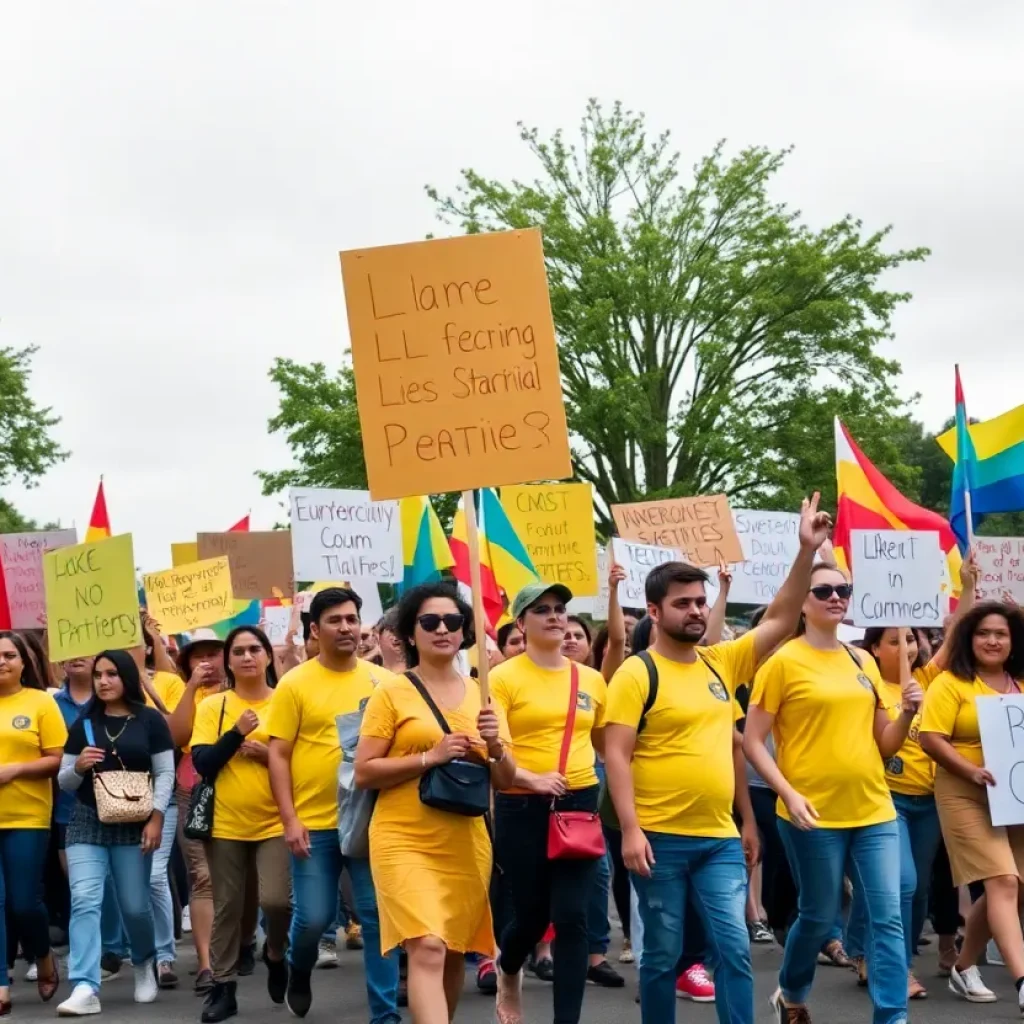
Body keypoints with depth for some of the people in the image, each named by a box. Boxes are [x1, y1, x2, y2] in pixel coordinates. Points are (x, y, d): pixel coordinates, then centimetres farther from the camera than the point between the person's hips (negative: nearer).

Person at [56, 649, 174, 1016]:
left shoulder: (150, 720, 1)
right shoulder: (83, 723, 8)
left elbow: (165, 773, -1)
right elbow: (64, 782, 10)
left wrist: (156, 818, -11)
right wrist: (78, 766, -12)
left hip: (133, 825, -2)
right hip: (86, 824, 2)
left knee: (134, 905, 5)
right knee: (83, 900, -13)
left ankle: (145, 964, 35)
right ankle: (85, 989, -18)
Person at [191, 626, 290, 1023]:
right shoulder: (212, 706, 2)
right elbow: (202, 763, -7)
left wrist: (271, 754, -14)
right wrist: (238, 732, -17)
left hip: (275, 822, -1)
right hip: (225, 824, 1)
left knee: (276, 899, -12)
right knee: (227, 907, 5)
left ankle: (275, 953, 19)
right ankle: (223, 987, 17)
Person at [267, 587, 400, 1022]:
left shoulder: (383, 681, 5)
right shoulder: (295, 684, -2)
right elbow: (278, 755, -2)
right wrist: (289, 820, -9)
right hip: (314, 822, -1)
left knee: (378, 916, 1)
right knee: (313, 916, 3)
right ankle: (298, 973, 36)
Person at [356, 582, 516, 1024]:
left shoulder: (481, 694, 10)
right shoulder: (391, 694, -2)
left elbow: (505, 780, 12)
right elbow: (363, 773, -7)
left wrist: (495, 747, -10)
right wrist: (431, 756, -17)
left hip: (466, 843, 5)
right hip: (405, 841, -5)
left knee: (454, 954, 13)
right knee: (427, 949, -18)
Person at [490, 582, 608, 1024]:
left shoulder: (592, 680, 8)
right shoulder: (504, 678, -6)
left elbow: (604, 743, 22)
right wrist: (530, 778, -28)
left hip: (580, 804, 3)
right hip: (523, 807, -3)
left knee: (571, 918, -5)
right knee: (531, 916, 9)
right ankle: (507, 973, 43)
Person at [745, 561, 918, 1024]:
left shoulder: (864, 662, 11)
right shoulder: (783, 662, -6)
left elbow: (883, 744, 16)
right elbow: (753, 741, -7)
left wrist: (907, 713, -3)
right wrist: (788, 793, -18)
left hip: (874, 811, 5)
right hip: (814, 815, -5)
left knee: (889, 917, -2)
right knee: (819, 916, 7)